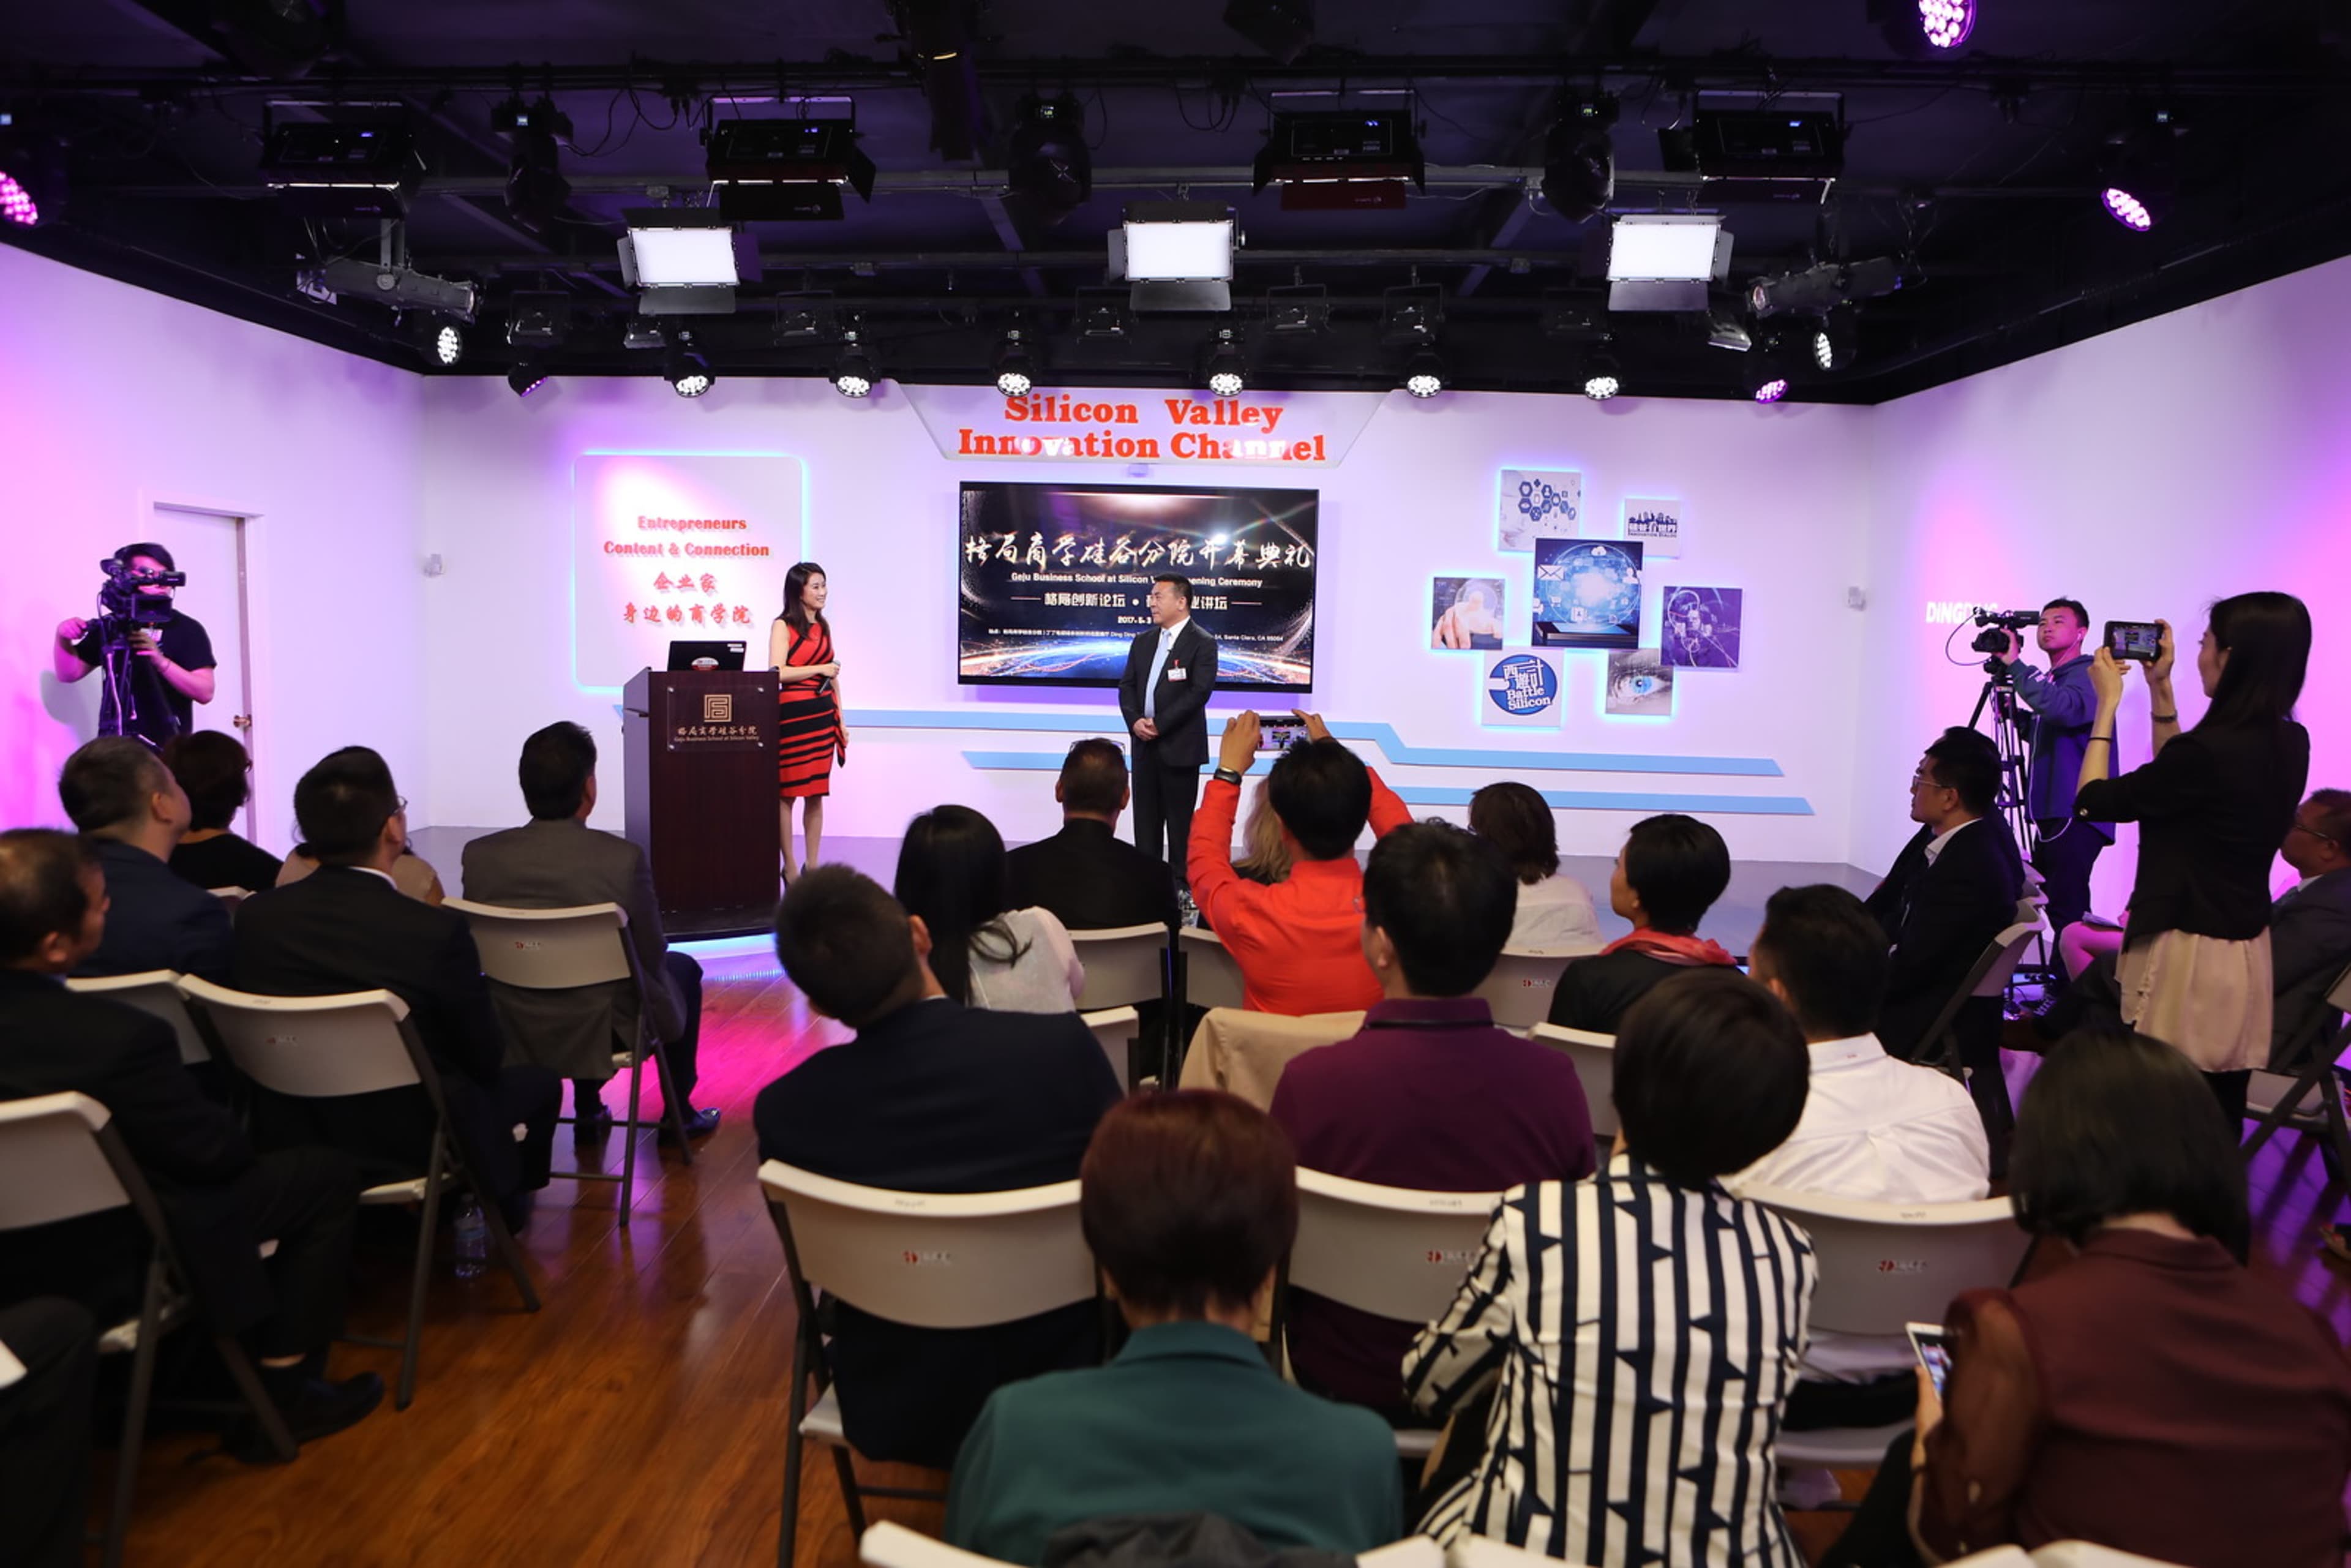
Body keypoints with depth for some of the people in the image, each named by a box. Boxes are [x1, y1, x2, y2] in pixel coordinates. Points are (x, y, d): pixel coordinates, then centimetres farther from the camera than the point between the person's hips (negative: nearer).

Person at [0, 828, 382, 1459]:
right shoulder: (118, 1036, -33)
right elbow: (213, 1152, -19)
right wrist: (231, 1131, 4)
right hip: (106, 1275, -8)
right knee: (329, 1178, 4)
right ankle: (279, 1400, 14)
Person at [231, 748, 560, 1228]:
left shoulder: (255, 915, -11)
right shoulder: (437, 931, -26)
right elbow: (485, 1058, -14)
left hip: (292, 1142, 5)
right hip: (415, 1148, -5)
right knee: (539, 1081, 22)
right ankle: (499, 1206, 41)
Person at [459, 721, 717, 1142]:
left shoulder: (480, 856, -13)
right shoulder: (622, 858, -23)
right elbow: (651, 958, -12)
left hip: (512, 1033, 4)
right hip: (603, 1032, -4)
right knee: (682, 969, 26)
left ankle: (588, 1110, 41)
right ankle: (679, 1114, 34)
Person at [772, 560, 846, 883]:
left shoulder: (823, 627, 15)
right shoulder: (783, 626, -3)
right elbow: (777, 672, -13)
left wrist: (840, 720, 15)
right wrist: (819, 669, -13)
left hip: (823, 714, 6)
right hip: (794, 713, -6)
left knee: (817, 792, 8)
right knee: (787, 792, 0)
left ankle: (812, 864, 16)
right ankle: (789, 867, 6)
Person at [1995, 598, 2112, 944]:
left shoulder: (2087, 674, -8)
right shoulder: (2051, 681, 19)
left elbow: (2061, 709, -28)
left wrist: (2015, 664, -23)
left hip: (2077, 813, -10)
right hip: (2052, 811, 10)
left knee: (2067, 909, -13)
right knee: (2052, 901, 12)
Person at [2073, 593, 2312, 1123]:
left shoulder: (2211, 750, -22)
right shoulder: (2290, 744, 4)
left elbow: (2092, 801, -10)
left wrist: (2107, 702, -1)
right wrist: (2159, 690, 16)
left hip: (2189, 954, -8)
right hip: (2244, 953, 8)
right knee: (2217, 1126, 15)